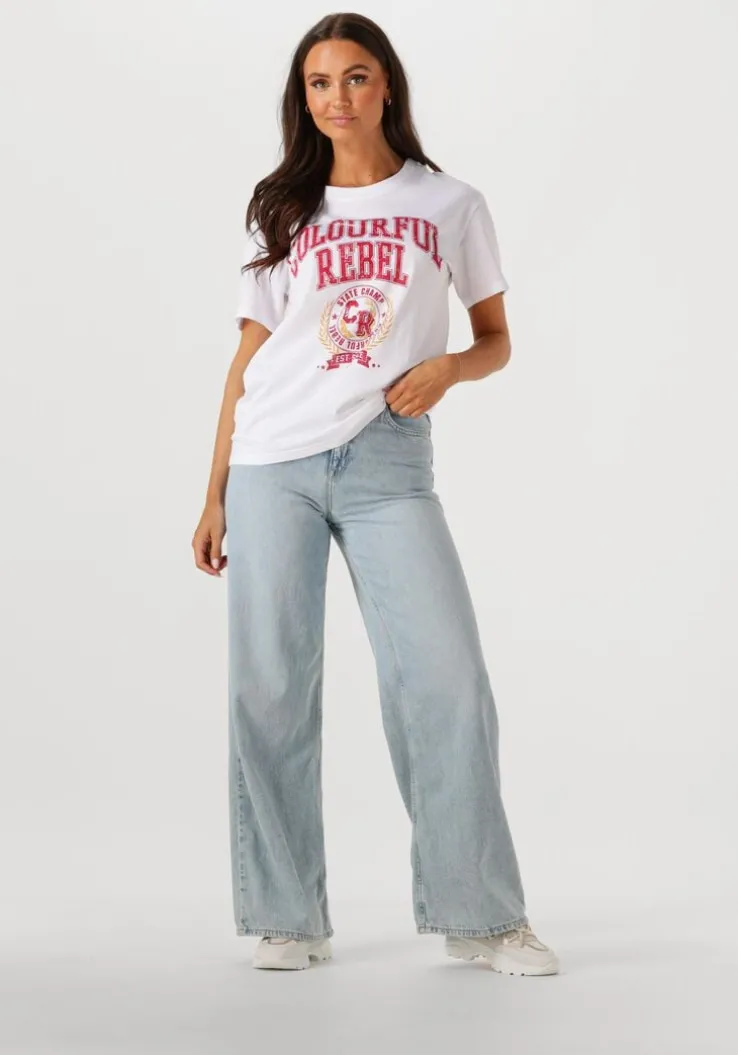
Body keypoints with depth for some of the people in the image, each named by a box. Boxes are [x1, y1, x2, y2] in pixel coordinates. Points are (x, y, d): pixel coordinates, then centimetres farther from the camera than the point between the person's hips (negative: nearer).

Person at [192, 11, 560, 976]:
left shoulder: (452, 206, 9)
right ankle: (289, 918, 10)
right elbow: (249, 356, 13)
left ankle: (479, 914, 3)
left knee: (446, 678, -10)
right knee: (269, 688, -1)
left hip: (387, 463, -1)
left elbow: (497, 340, 13)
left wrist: (449, 368, -10)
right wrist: (214, 496, 9)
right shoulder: (280, 210, 13)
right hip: (272, 462, 2)